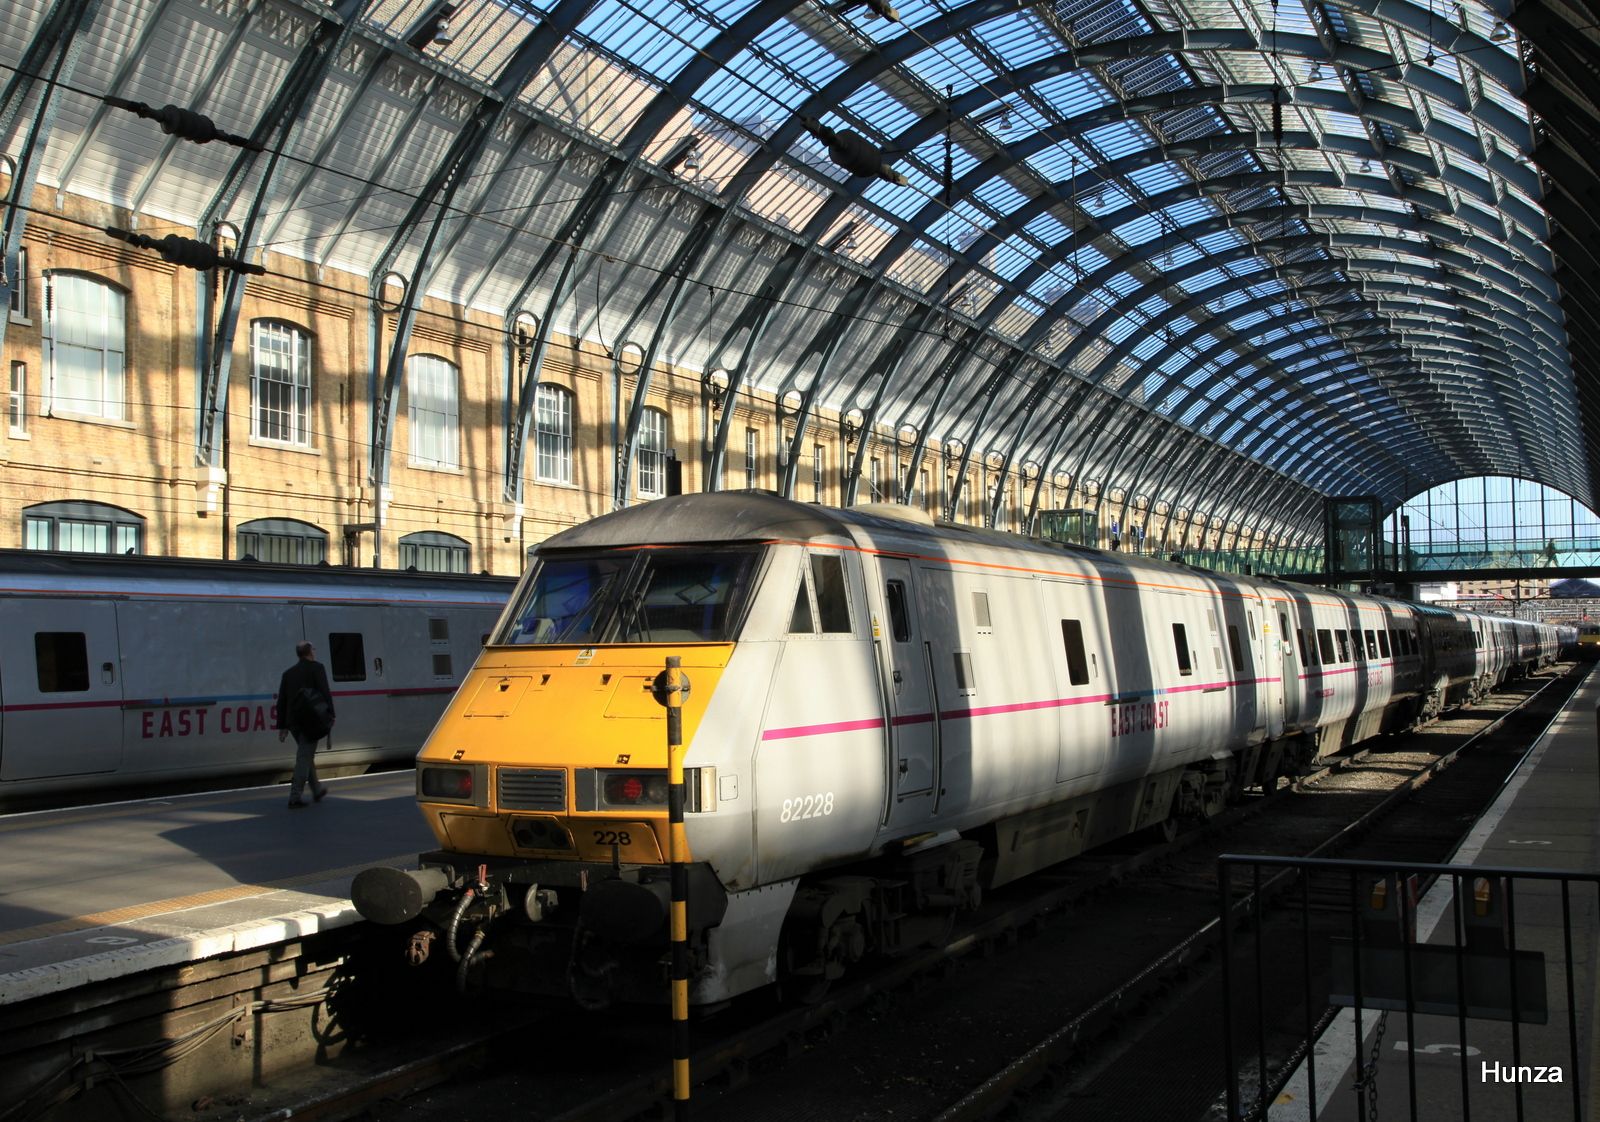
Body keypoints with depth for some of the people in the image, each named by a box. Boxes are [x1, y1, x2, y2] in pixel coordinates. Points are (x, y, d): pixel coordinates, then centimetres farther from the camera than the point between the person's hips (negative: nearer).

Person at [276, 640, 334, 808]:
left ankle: (317, 790, 32)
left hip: (294, 721, 6)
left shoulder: (288, 673, 14)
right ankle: (295, 798, -10)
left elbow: (281, 701, 13)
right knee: (304, 758, -5)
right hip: (311, 719, -6)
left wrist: (282, 726, 15)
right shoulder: (316, 668, -3)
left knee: (307, 756, 20)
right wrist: (330, 716, -9)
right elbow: (325, 693, -13)